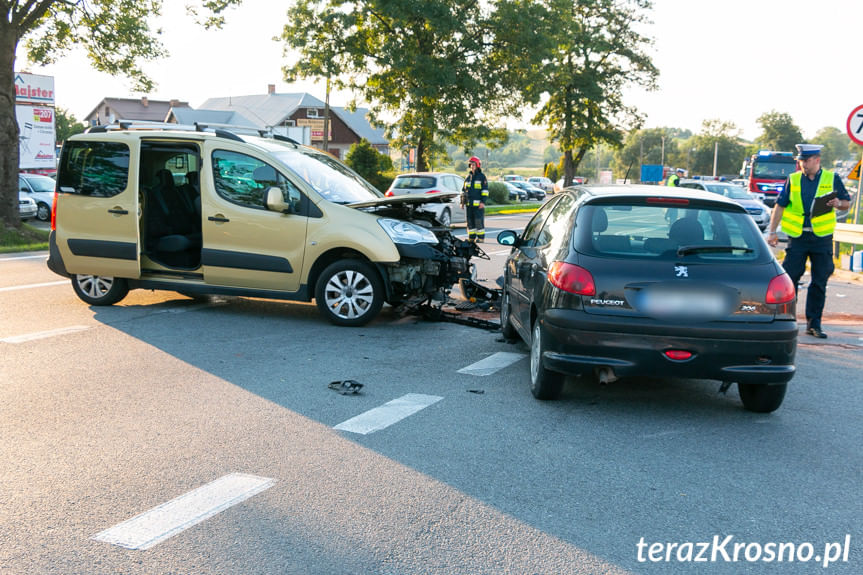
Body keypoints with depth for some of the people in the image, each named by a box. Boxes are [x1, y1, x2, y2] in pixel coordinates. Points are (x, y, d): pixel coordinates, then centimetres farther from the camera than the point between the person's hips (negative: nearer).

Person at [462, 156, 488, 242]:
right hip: (469, 204, 6)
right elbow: (463, 190, 23)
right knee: (470, 221, 6)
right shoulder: (468, 177, 18)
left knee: (479, 221, -7)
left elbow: (485, 190, -5)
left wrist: (483, 202, -14)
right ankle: (471, 237, 12)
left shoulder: (481, 176, 1)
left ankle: (481, 237, -1)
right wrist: (462, 201, 15)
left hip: (478, 204, -6)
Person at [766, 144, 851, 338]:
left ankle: (814, 324, 13)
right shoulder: (793, 179, 6)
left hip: (822, 237, 0)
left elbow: (847, 202, 10)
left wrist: (838, 203, -14)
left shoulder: (832, 178, 5)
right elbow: (780, 205, 8)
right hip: (797, 236, 0)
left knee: (819, 282, 4)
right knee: (789, 278, -3)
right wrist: (772, 231, 3)